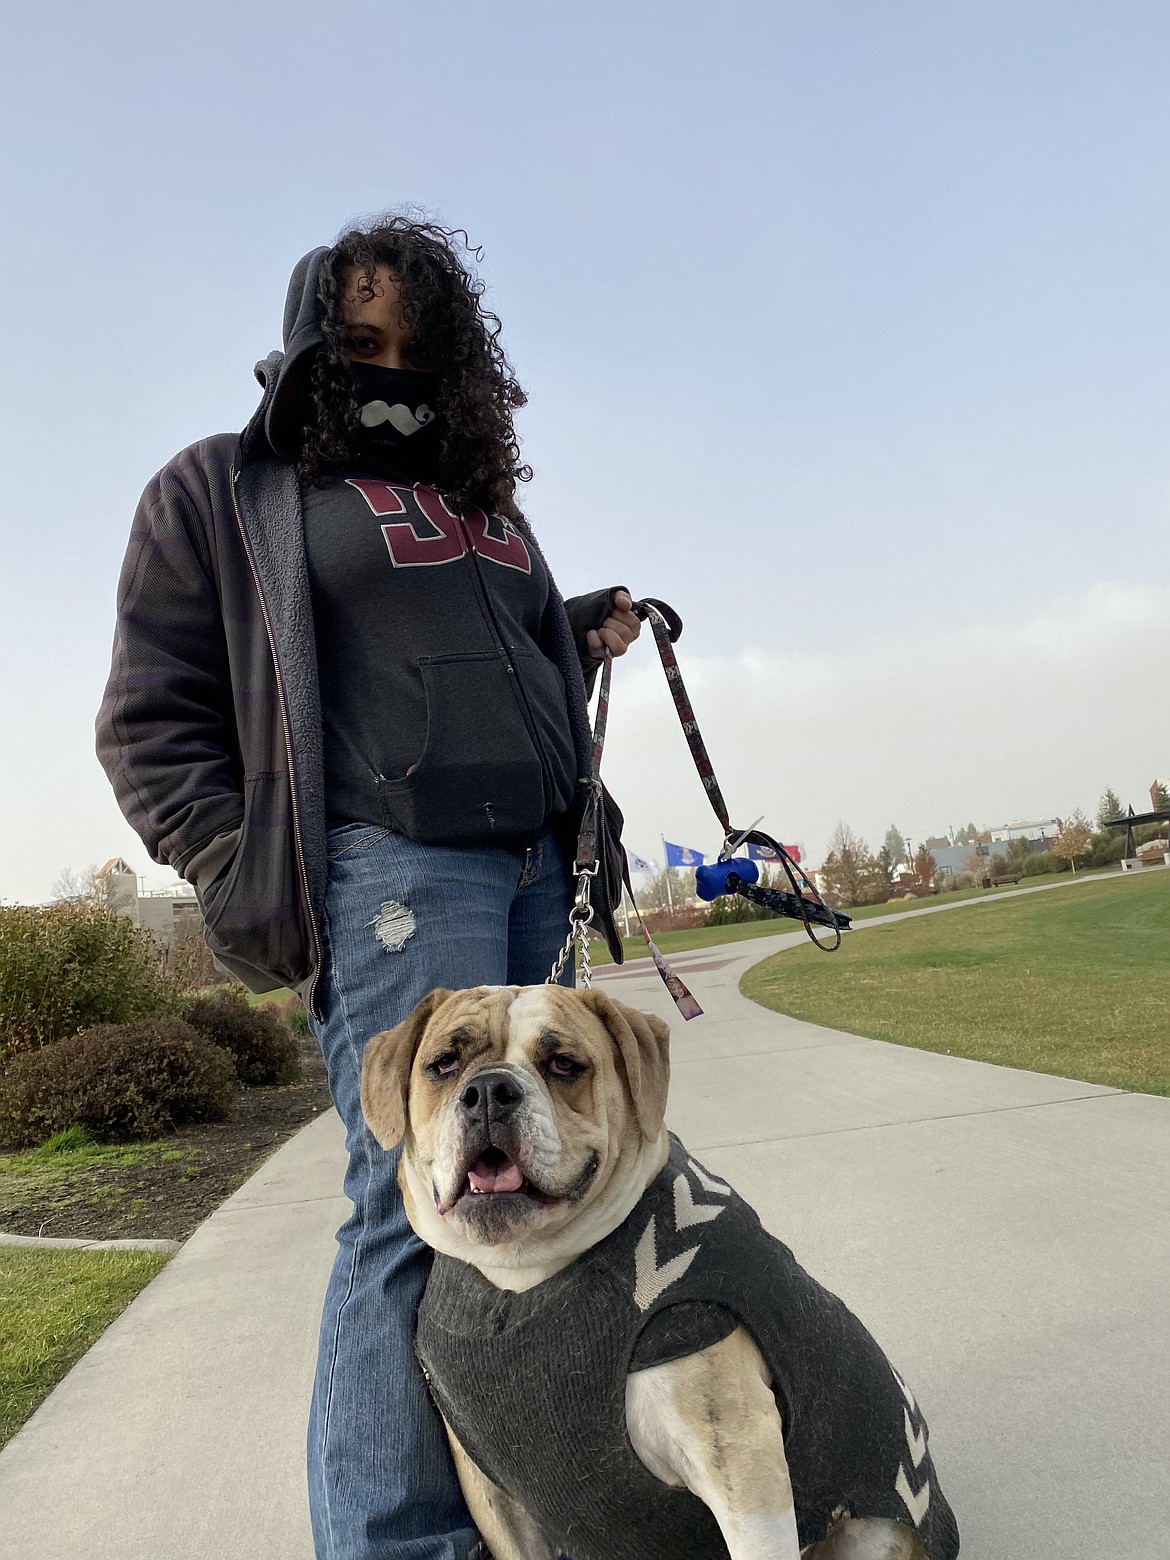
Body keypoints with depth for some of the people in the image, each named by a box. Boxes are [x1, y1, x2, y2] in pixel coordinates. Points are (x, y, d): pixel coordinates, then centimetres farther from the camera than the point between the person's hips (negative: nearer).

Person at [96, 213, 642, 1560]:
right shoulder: (219, 489, 8)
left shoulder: (478, 495, 26)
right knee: (422, 1201, -11)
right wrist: (262, 891, -9)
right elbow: (152, 724, 1)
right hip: (390, 863, -6)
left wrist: (583, 637, 13)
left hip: (538, 864, 7)